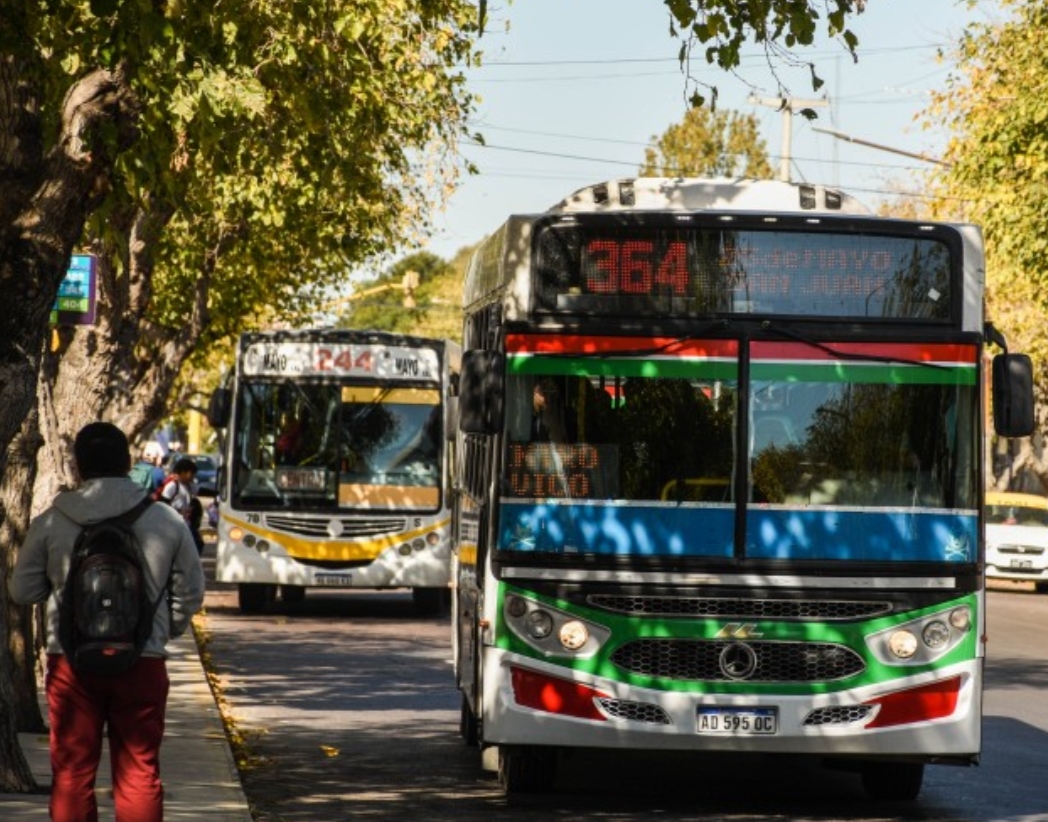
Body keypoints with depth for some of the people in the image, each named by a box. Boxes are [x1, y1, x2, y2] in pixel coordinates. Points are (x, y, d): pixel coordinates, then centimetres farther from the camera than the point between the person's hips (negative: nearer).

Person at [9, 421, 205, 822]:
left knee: (72, 772, 7)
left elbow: (22, 591, 5)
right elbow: (190, 593, 6)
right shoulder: (168, 522, -1)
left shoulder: (51, 523, -4)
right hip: (143, 664, 1)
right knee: (139, 772, 7)